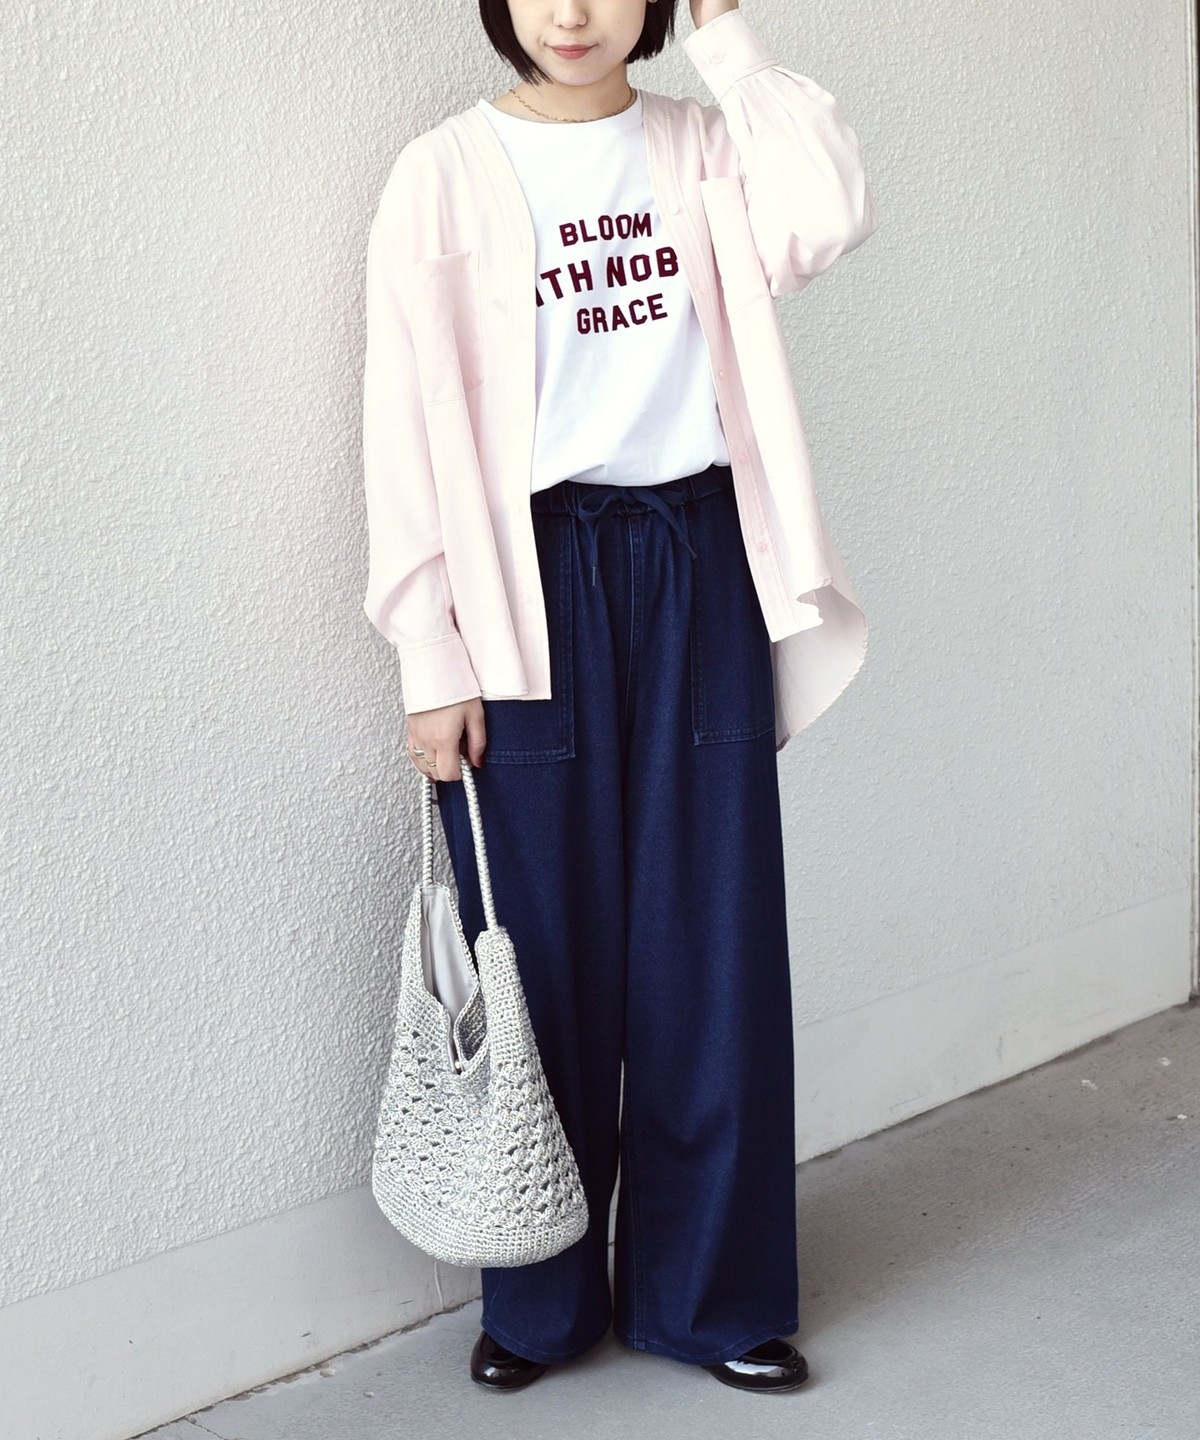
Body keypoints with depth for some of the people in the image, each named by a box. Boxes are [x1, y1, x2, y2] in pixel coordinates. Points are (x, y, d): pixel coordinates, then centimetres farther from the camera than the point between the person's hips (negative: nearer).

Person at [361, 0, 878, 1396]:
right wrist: (433, 661, -8)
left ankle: (707, 1290, 21)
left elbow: (825, 217, -13)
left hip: (697, 566, 3)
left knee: (711, 945, 6)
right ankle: (539, 1296, 23)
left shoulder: (698, 148, 8)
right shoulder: (447, 170, -1)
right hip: (533, 580, -2)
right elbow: (411, 423, -4)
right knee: (548, 950, 5)